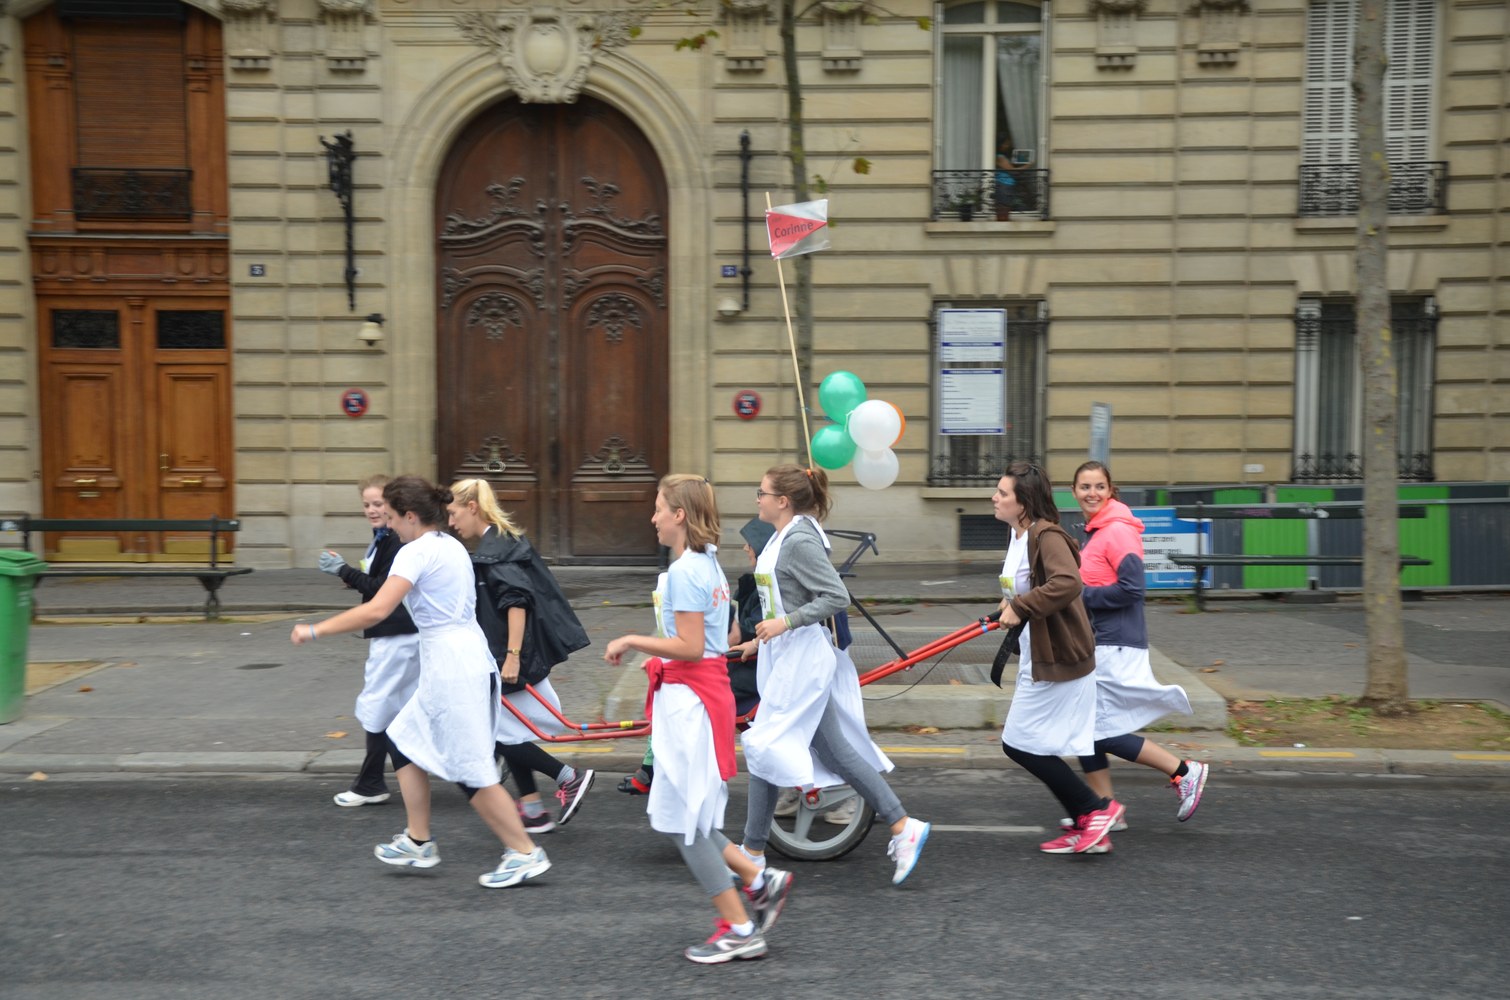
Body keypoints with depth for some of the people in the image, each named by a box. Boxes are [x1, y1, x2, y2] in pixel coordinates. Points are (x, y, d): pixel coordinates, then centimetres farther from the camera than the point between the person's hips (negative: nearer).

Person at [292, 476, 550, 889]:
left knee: (471, 770, -2)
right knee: (403, 741, 17)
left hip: (453, 672, -10)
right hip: (469, 661, 10)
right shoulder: (451, 545, 14)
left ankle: (525, 855, 3)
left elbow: (376, 611, -24)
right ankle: (418, 842, 23)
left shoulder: (416, 552, -14)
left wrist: (315, 630, -18)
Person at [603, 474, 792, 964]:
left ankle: (739, 930, 8)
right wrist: (659, 655, 19)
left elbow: (690, 647, -23)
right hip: (707, 689, 10)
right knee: (688, 818, 17)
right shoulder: (709, 564, 13)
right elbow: (726, 638, 18)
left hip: (688, 698, -10)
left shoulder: (683, 571, -17)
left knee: (683, 821, 0)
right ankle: (761, 882, 18)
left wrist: (632, 641, -14)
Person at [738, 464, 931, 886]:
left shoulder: (800, 541, -18)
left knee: (765, 745, -4)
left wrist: (786, 622, -24)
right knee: (834, 750, 11)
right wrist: (764, 637, 22)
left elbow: (836, 597, -22)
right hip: (788, 656, 10)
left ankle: (752, 853, 6)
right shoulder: (786, 536, 11)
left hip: (801, 659, -10)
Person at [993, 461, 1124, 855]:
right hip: (1038, 660, 10)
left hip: (1057, 662, -10)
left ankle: (1097, 808, 7)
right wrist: (1010, 606, 8)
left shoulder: (1046, 535, -20)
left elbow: (1068, 583, -37)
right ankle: (1087, 827, 22)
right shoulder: (1019, 536, 11)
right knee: (1028, 745, 13)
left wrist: (1021, 607, -29)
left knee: (1020, 744, -5)